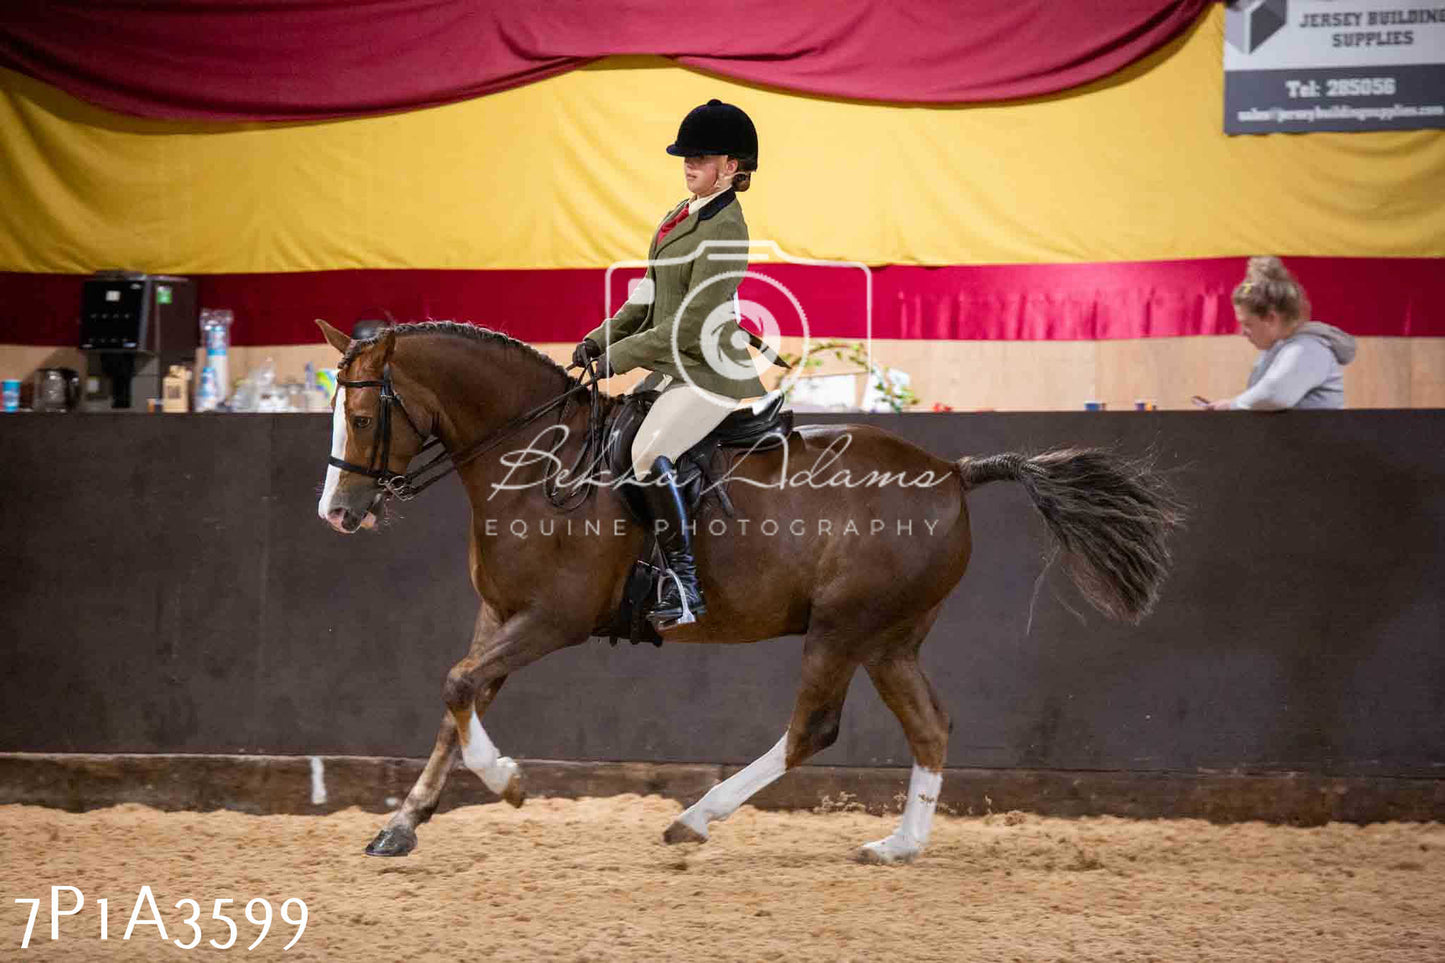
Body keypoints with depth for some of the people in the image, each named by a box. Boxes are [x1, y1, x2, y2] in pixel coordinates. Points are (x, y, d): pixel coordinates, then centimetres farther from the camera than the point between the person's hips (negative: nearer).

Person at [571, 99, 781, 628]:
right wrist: (601, 338, 8)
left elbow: (692, 322, -21)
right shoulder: (682, 216, 13)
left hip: (711, 371, -10)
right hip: (673, 367, 10)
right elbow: (650, 299, 21)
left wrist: (619, 357, -17)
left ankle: (684, 584, -25)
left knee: (649, 454, -29)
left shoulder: (724, 230, -16)